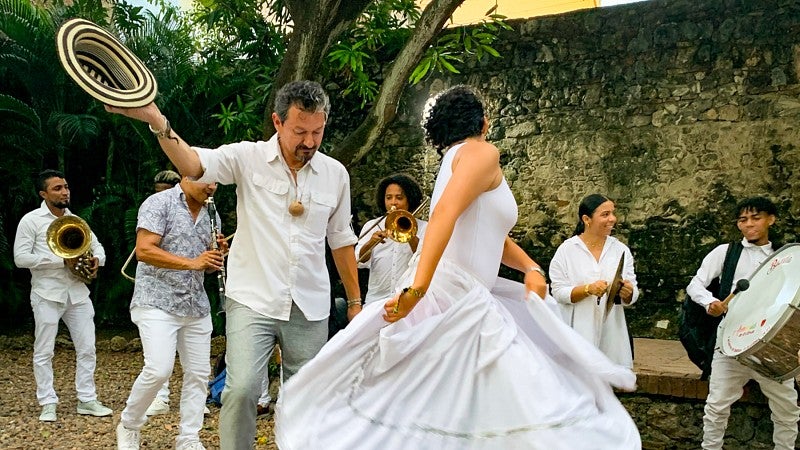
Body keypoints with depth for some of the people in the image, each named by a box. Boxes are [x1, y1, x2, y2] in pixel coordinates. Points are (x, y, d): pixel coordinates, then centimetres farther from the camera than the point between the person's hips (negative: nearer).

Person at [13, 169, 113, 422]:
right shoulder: (31, 221, -3)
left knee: (87, 349, 5)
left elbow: (96, 245, 18)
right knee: (44, 352, 3)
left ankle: (87, 400, 14)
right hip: (47, 294, -5)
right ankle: (48, 403, 13)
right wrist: (61, 261, -17)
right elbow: (21, 258, -10)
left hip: (77, 292, 5)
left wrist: (96, 259, -6)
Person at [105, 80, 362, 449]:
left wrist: (355, 300, 14)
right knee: (241, 388, -13)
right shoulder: (248, 158, -5)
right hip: (253, 301, -2)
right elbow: (192, 164, -22)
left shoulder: (336, 173, 3)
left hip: (311, 308, 3)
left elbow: (340, 240, 12)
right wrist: (156, 120, -41)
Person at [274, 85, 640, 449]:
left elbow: (492, 236, 22)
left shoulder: (456, 158, 23)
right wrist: (418, 289, -32)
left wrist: (531, 268, 4)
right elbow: (445, 213, -23)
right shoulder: (481, 152, -5)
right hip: (454, 299, -10)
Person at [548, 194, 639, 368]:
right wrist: (588, 289, -18)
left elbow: (633, 295, 8)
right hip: (578, 331, -2)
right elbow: (558, 292, -5)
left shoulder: (621, 250, 8)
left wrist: (627, 293, -14)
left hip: (611, 331, 3)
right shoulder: (566, 250, -1)